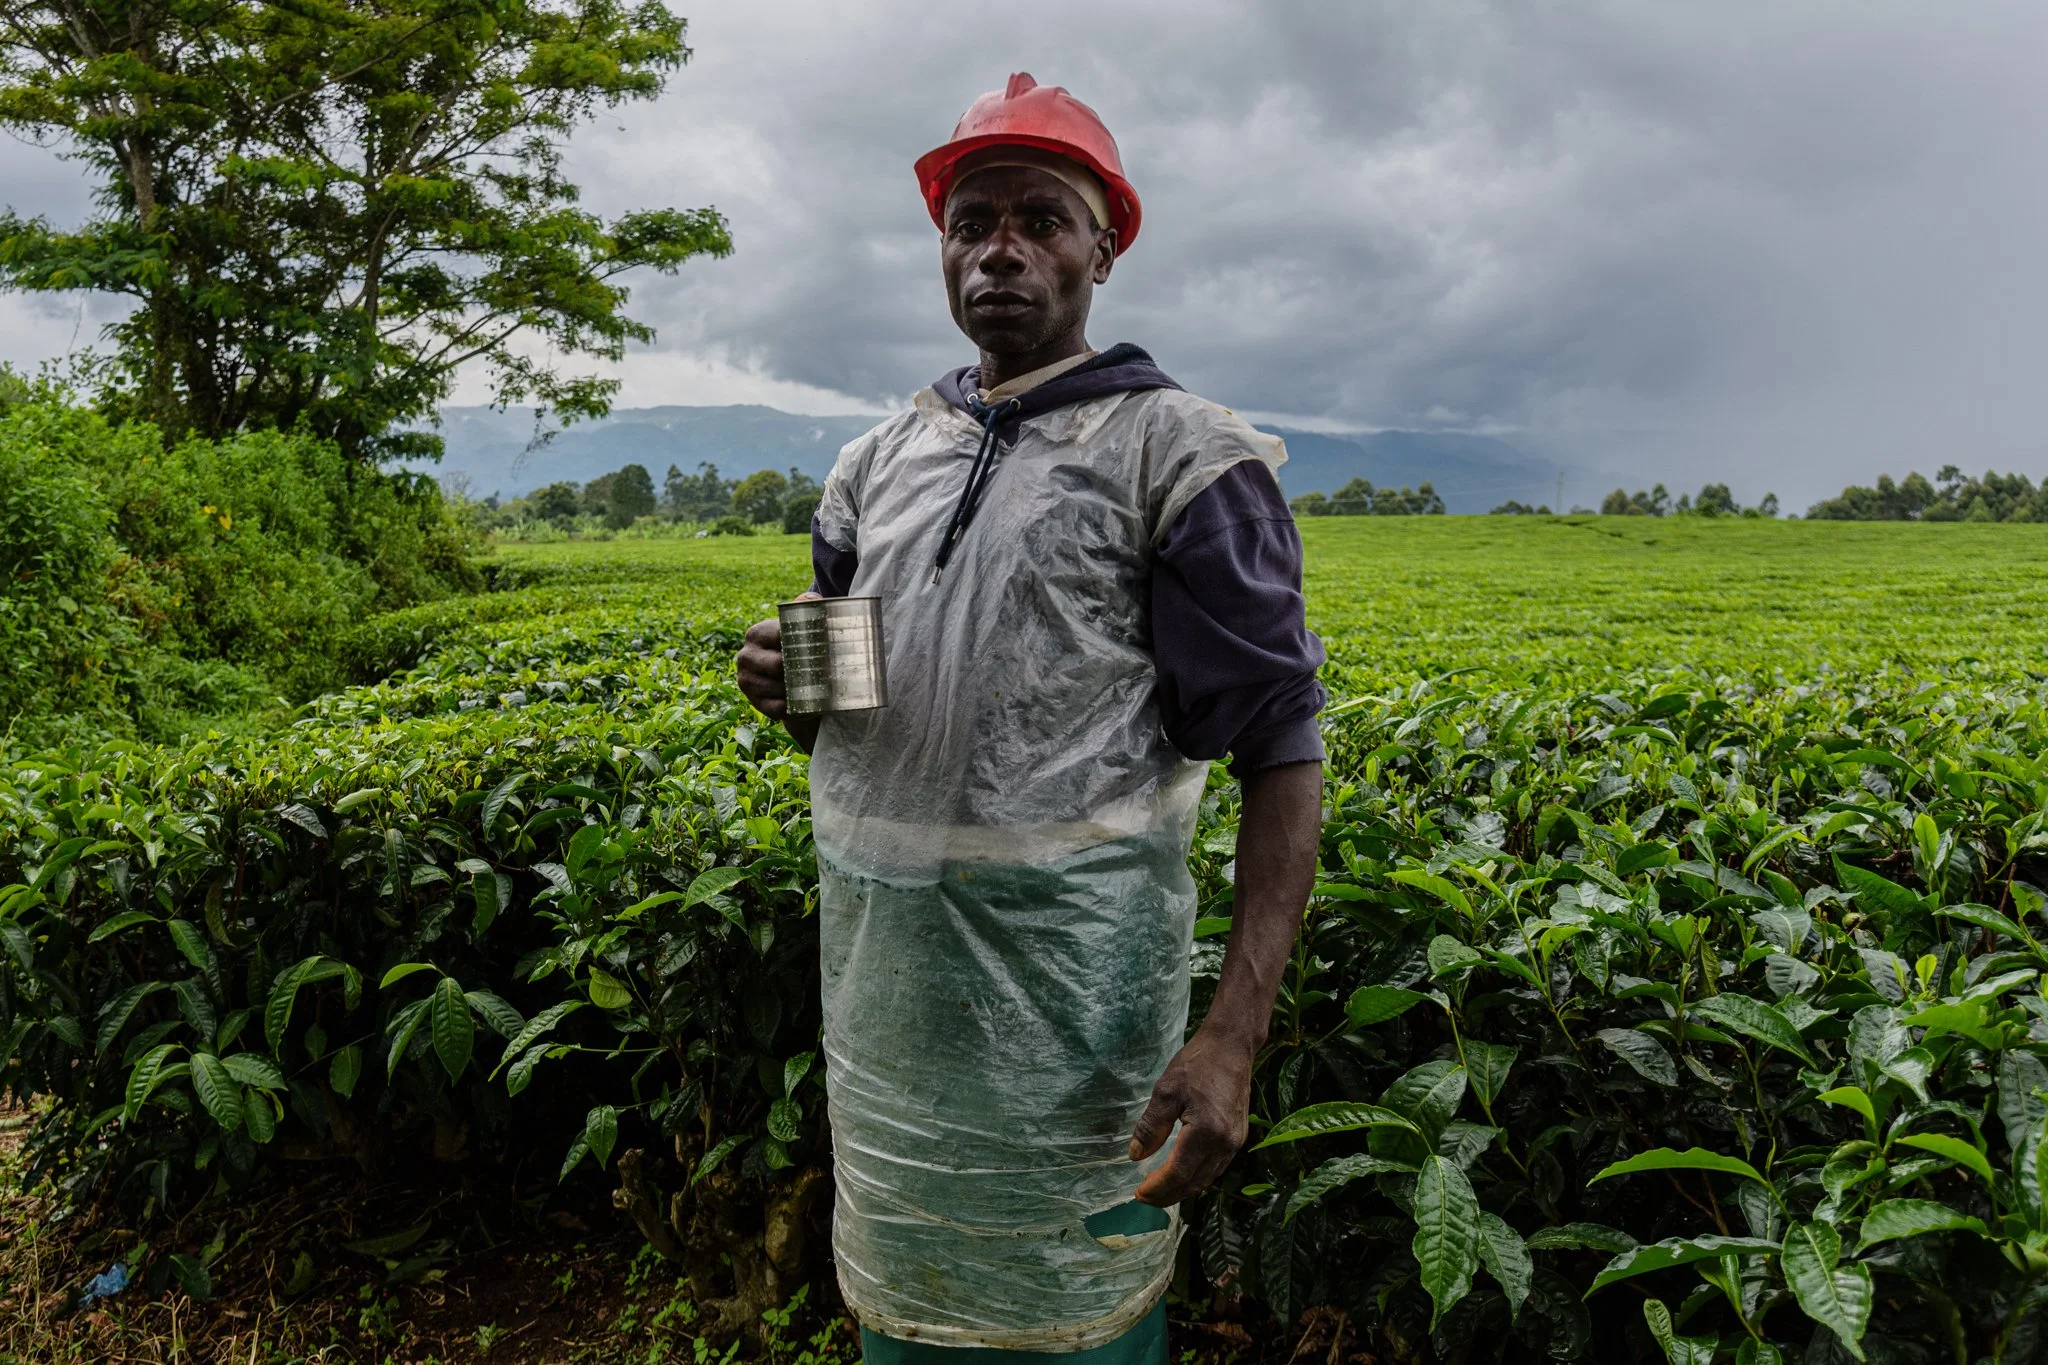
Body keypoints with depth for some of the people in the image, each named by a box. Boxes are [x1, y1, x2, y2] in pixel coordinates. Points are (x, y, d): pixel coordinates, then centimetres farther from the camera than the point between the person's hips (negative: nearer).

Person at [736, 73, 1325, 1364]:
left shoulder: (1180, 455, -8)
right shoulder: (882, 460, 11)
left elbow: (1280, 751, -12)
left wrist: (1236, 1032, -21)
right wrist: (785, 685, -5)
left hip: (1063, 962, -5)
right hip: (876, 953, 6)